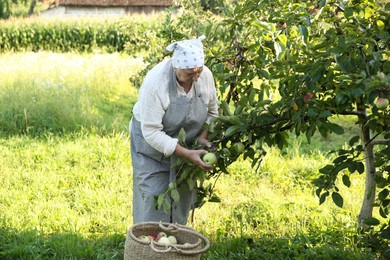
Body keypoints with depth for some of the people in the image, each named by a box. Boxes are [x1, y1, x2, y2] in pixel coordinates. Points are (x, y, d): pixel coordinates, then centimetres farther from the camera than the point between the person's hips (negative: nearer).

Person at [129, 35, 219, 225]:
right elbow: (152, 132, -29)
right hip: (153, 143, -5)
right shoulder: (155, 83, -31)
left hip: (185, 142, 5)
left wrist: (202, 137, -14)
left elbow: (212, 111, 4)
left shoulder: (205, 75, -15)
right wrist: (187, 154, -33)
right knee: (154, 202, -6)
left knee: (181, 199, 11)